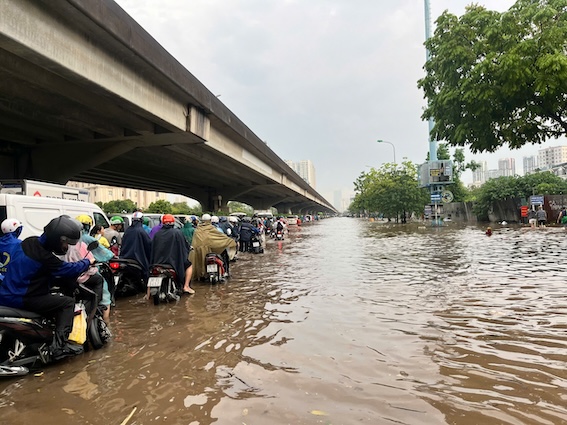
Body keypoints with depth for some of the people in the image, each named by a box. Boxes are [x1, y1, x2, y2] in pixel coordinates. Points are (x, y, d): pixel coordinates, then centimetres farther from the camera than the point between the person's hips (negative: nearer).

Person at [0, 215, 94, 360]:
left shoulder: (29, 242, 3)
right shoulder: (44, 257, -23)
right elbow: (71, 270, -15)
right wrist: (88, 262, 2)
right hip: (21, 299, -9)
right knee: (68, 302, -10)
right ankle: (60, 344, -16)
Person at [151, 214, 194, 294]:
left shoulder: (157, 234, 3)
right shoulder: (177, 232, -8)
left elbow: (153, 249, 10)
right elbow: (186, 246, -2)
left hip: (158, 263, 4)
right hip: (175, 262, -4)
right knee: (189, 265, 21)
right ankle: (186, 286, 11)